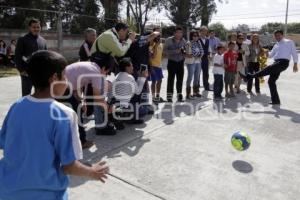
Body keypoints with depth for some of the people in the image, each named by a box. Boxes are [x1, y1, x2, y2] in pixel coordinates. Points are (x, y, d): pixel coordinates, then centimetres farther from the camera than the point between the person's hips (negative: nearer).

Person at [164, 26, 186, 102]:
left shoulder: (183, 40, 5)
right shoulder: (169, 40, -5)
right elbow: (165, 50, -11)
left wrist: (184, 52, -10)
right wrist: (175, 51, -21)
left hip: (180, 62, 3)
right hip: (172, 62, -3)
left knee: (180, 79, 7)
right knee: (171, 79, -4)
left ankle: (179, 95, 19)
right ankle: (169, 96, 4)